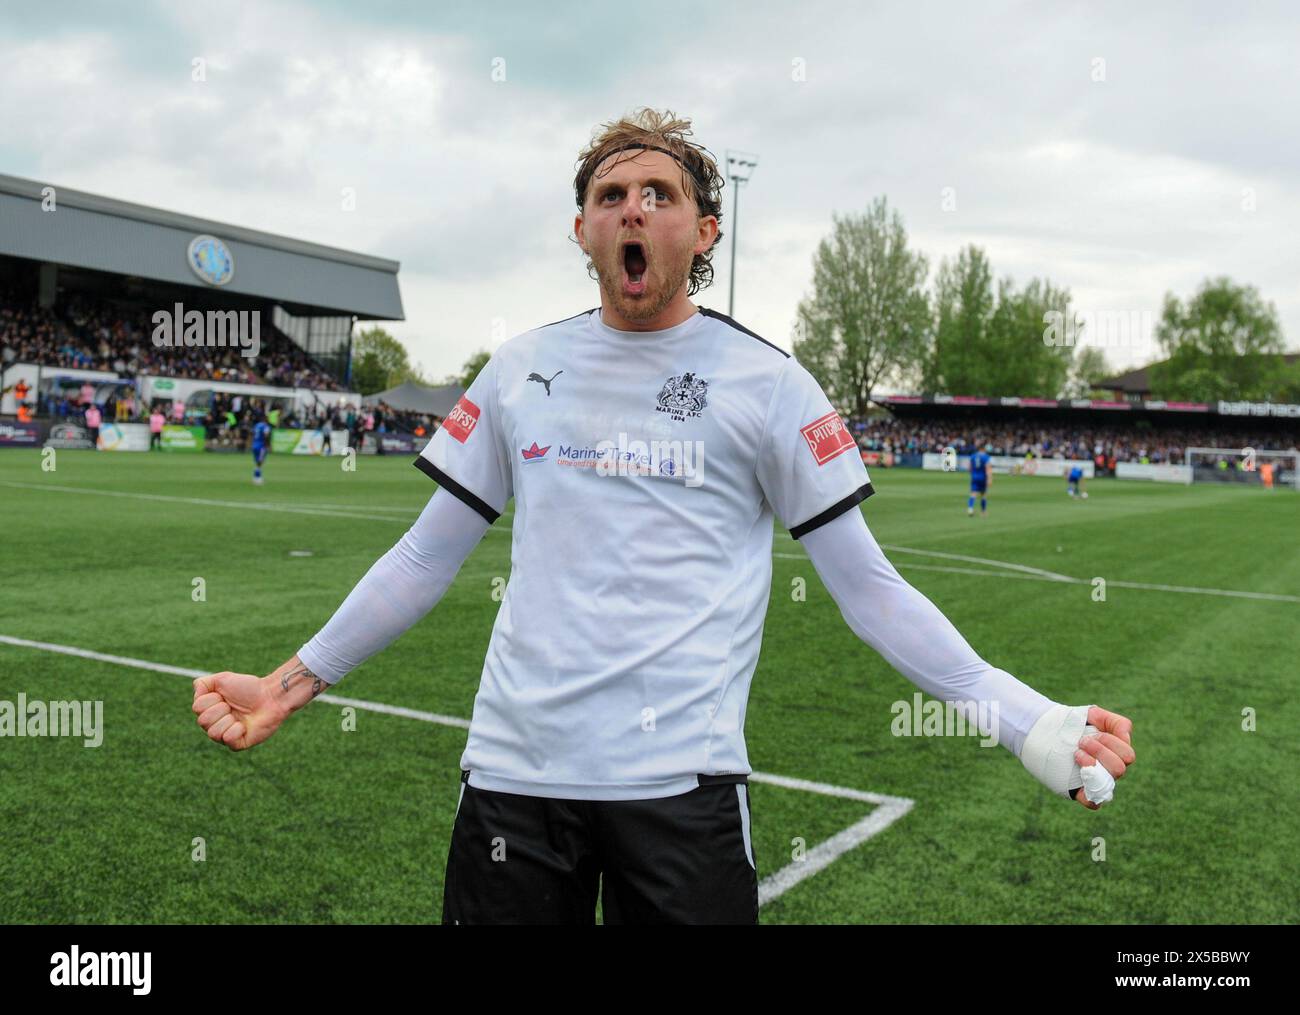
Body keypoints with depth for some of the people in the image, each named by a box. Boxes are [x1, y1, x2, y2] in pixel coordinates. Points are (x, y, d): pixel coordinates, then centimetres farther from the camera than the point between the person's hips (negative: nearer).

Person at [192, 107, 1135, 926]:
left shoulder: (766, 379, 0)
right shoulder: (520, 368, 8)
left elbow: (866, 584, 0)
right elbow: (427, 555, 14)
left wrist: (1027, 721, -9)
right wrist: (292, 682, 11)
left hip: (682, 784, -2)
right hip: (510, 773, 3)